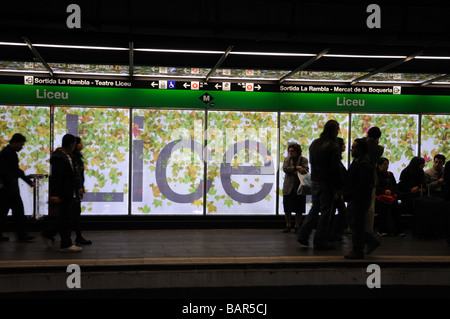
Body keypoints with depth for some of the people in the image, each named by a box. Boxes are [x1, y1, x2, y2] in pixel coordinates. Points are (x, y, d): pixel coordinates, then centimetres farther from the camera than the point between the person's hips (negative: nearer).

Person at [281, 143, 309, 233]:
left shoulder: (303, 160, 3)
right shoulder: (287, 159, 11)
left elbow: (305, 170, -11)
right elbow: (285, 168, -5)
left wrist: (292, 170, -21)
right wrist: (296, 168, -12)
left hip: (299, 187, -2)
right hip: (288, 187, 2)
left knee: (298, 209, 1)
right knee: (287, 208, 4)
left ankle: (297, 226, 13)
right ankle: (288, 226, 18)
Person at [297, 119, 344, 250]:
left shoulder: (314, 143, 9)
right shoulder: (333, 146, -14)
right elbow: (336, 168, -16)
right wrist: (340, 185, -10)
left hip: (314, 181, 7)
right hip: (327, 183, -7)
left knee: (315, 208, 17)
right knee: (325, 211, 2)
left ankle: (303, 235, 10)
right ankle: (320, 241, 7)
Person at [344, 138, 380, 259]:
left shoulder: (364, 164, -18)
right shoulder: (357, 161, 14)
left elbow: (363, 185, -23)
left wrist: (349, 195, -20)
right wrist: (347, 194, 10)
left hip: (360, 199, -10)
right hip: (355, 199, 10)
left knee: (357, 225, -2)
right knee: (357, 225, 15)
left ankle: (358, 251, 7)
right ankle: (372, 241, 26)